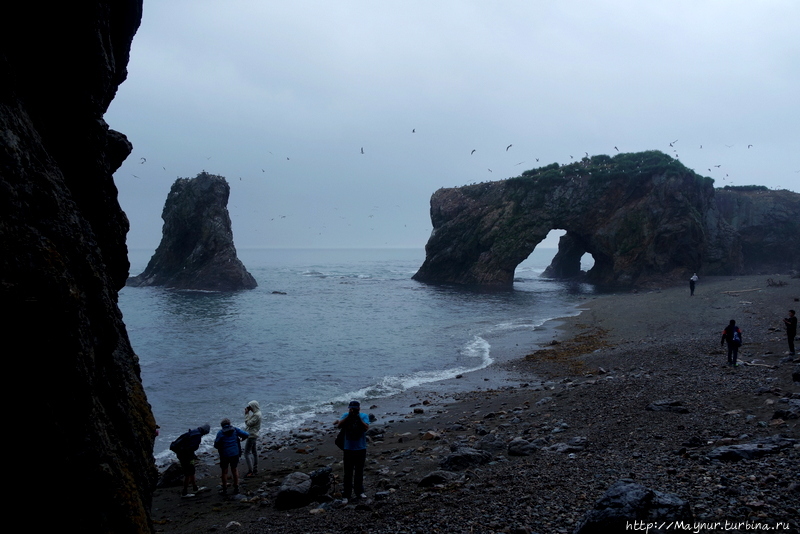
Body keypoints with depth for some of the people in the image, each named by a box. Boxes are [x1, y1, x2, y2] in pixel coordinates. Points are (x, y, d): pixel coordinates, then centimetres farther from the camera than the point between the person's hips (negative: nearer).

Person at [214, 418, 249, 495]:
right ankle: (236, 488, 19)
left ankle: (225, 490, 14)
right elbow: (246, 434, -2)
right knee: (235, 470, 16)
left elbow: (216, 445, -10)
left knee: (224, 472, 10)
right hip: (235, 454, 3)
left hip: (225, 455, -2)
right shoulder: (235, 430, -1)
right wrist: (241, 439, 17)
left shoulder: (220, 433, -8)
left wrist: (214, 442, 12)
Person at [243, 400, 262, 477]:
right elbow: (249, 422, 13)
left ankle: (250, 471, -5)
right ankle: (255, 470, 23)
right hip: (253, 435, 11)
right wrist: (247, 413, 4)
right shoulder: (256, 413, 9)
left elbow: (248, 423, -23)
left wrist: (246, 414, -19)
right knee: (254, 452, 15)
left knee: (246, 453, -7)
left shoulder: (257, 415, -22)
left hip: (251, 436, -11)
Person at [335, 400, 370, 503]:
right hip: (348, 449, -1)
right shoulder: (345, 416, 0)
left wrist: (358, 418, -21)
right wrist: (349, 416, -21)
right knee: (348, 473, 1)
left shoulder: (364, 416, -1)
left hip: (361, 448, 1)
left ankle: (359, 492, 26)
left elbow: (366, 427, -16)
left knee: (359, 472, 13)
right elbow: (339, 425, -15)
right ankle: (346, 495, 6)